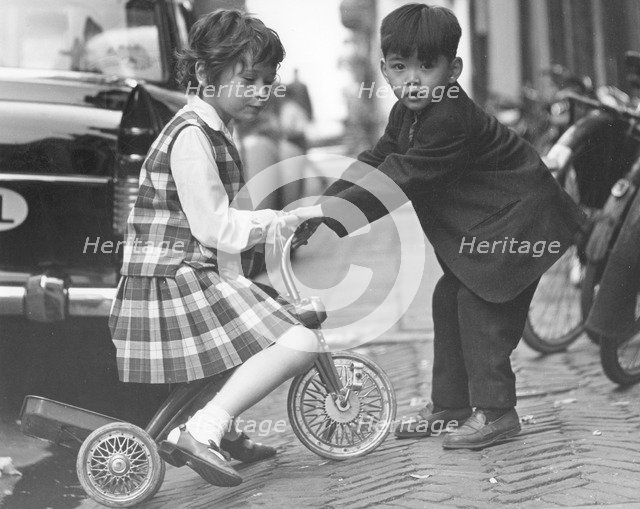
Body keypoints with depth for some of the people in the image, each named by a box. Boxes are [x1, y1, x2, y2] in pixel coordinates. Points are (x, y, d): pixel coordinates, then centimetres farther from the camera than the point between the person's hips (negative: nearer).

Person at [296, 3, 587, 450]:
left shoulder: (451, 120, -31)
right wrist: (323, 207, -7)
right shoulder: (406, 114, 1)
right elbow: (376, 161, 4)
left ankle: (495, 411, -6)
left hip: (517, 218, -10)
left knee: (481, 302, -15)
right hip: (475, 222, 10)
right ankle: (449, 404, 19)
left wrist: (334, 220, -34)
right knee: (448, 299, 9)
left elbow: (400, 178, -34)